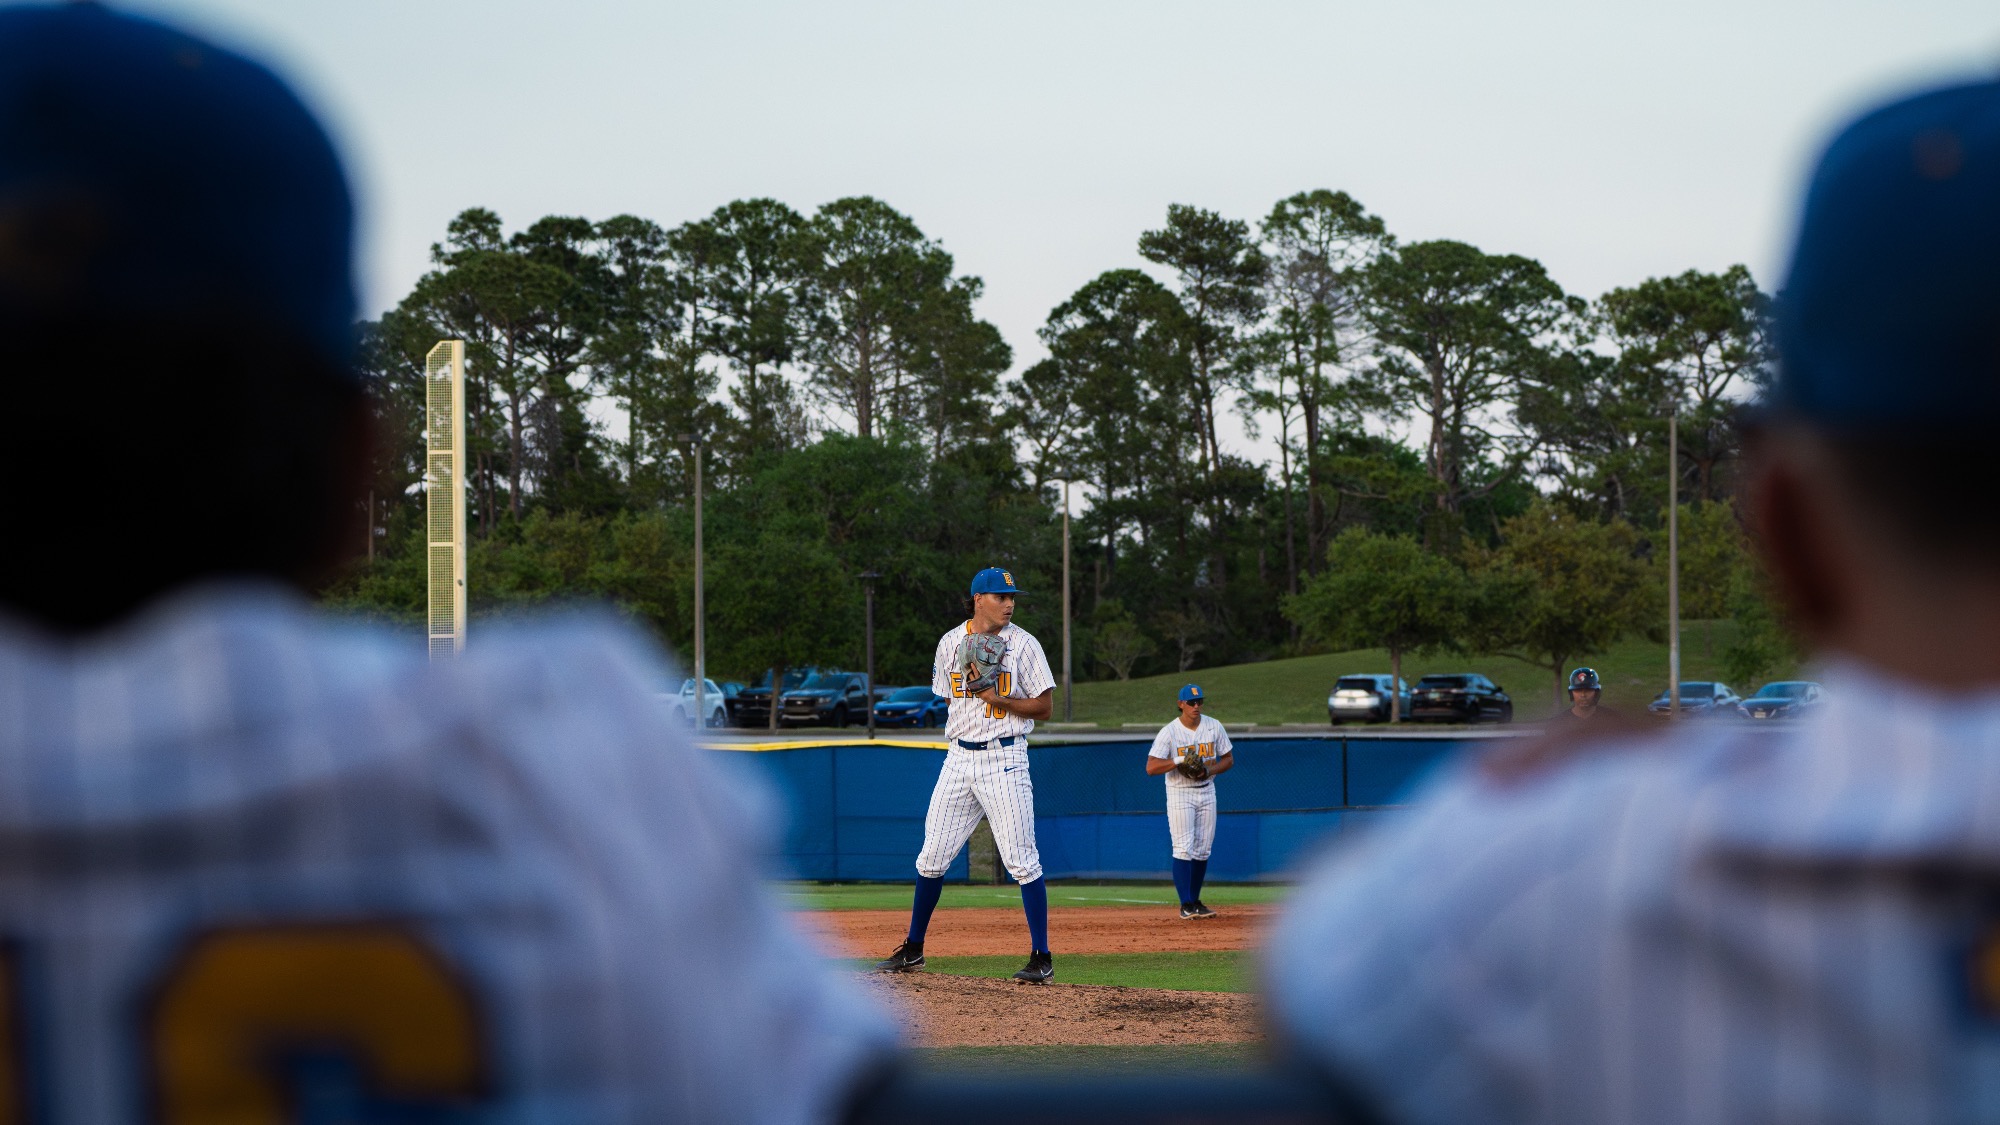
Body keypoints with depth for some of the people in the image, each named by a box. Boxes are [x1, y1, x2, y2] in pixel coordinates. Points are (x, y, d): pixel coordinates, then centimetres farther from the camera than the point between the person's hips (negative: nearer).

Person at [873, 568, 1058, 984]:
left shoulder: (1023, 644, -4)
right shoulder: (950, 642, 7)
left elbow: (1044, 706, -5)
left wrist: (996, 697, -16)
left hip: (1004, 758, -4)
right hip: (959, 758, 4)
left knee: (1022, 860, -9)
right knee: (932, 856, 7)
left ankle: (1041, 957, -4)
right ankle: (913, 950, 19)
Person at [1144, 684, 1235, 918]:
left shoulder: (1214, 727, 1)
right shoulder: (1168, 732, -12)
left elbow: (1228, 759, 7)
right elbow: (1151, 767, -17)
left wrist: (1209, 771, -11)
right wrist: (1179, 761, -28)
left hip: (1206, 792, 4)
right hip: (1180, 794, -4)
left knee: (1203, 850, 7)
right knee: (1184, 849, -10)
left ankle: (1195, 901, 17)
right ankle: (1186, 905, -9)